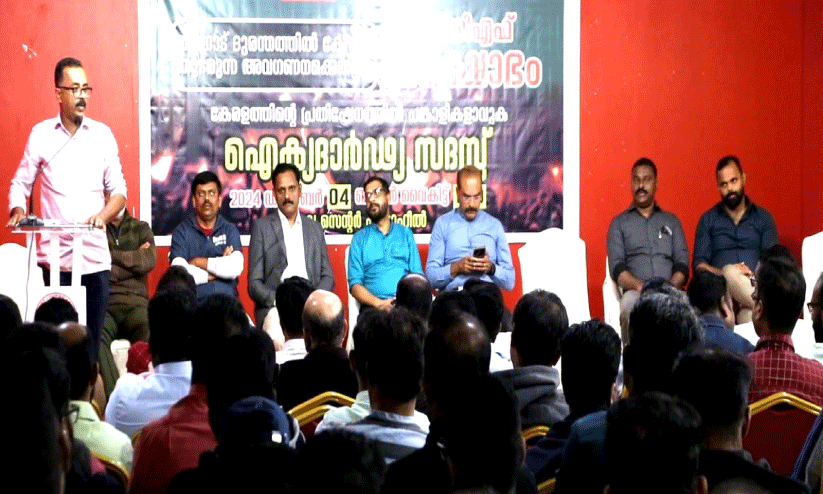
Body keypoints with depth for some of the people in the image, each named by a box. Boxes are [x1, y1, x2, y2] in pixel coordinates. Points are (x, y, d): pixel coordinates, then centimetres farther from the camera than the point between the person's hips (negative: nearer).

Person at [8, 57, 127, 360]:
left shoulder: (103, 135, 8)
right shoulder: (40, 134, 6)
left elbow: (118, 190, 10)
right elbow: (21, 183, 11)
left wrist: (103, 216, -9)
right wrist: (18, 210, -9)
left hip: (95, 254, 1)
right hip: (54, 253, -1)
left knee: (92, 341, -1)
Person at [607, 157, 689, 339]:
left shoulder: (671, 221, 26)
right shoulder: (619, 223, 20)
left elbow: (682, 264, 14)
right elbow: (616, 268, 7)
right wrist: (640, 286, -14)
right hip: (635, 291, -1)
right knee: (629, 302, -39)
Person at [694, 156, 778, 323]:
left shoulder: (763, 218, 16)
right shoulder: (708, 220, 15)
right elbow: (699, 265, 7)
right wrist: (725, 273, -14)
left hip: (755, 288, -2)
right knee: (731, 272, -37)